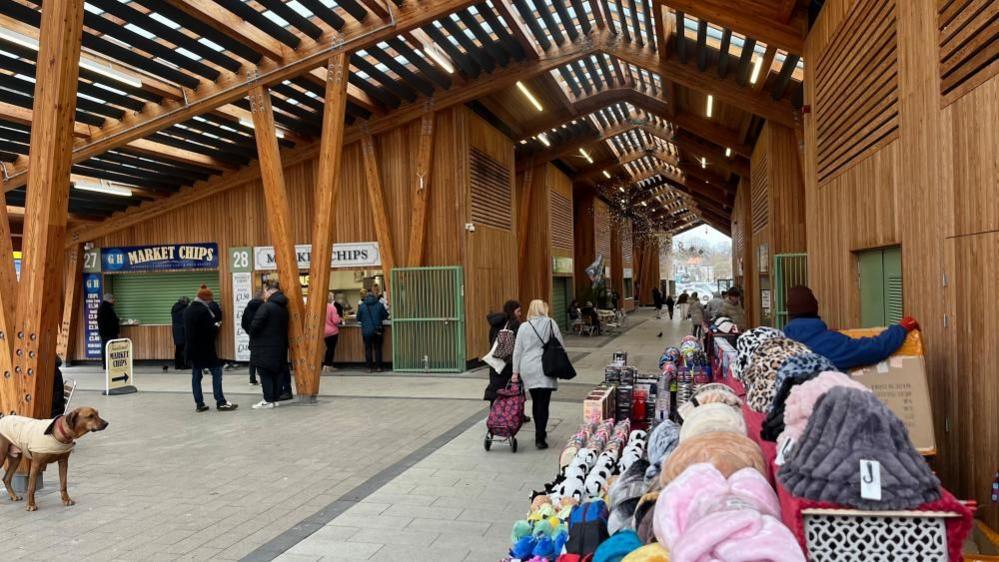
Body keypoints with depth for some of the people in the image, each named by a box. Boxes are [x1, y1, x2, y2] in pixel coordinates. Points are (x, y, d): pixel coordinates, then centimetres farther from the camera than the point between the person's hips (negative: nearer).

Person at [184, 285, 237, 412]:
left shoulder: (187, 310, 9)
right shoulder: (204, 310, -16)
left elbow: (187, 329, 16)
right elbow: (211, 330, -19)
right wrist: (217, 325, 2)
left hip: (192, 348, 8)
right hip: (205, 348, -8)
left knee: (196, 375, 9)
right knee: (216, 372, -1)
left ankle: (199, 404, 12)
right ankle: (220, 402, -2)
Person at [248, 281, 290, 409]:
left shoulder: (266, 306, -17)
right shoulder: (283, 307, 8)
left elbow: (255, 325, -19)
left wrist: (253, 337, -1)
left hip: (265, 346, -7)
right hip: (279, 346, 8)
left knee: (265, 374, 0)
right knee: (277, 372, 11)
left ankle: (268, 400, 1)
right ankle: (275, 398, 16)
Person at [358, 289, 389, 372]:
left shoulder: (361, 306, -1)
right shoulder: (379, 305, -1)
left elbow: (358, 318, 4)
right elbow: (386, 316, 5)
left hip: (366, 331, 0)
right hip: (377, 330, 0)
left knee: (368, 349, 6)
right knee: (378, 348, 8)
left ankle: (369, 367, 5)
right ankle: (378, 367, 6)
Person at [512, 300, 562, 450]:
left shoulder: (523, 327, 4)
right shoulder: (551, 323, 0)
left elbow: (517, 351, 5)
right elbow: (560, 346, 1)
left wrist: (515, 371, 11)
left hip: (528, 370, 3)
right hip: (545, 369, -3)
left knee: (536, 402, 16)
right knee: (543, 403, -2)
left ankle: (540, 433, 28)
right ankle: (540, 438, -5)